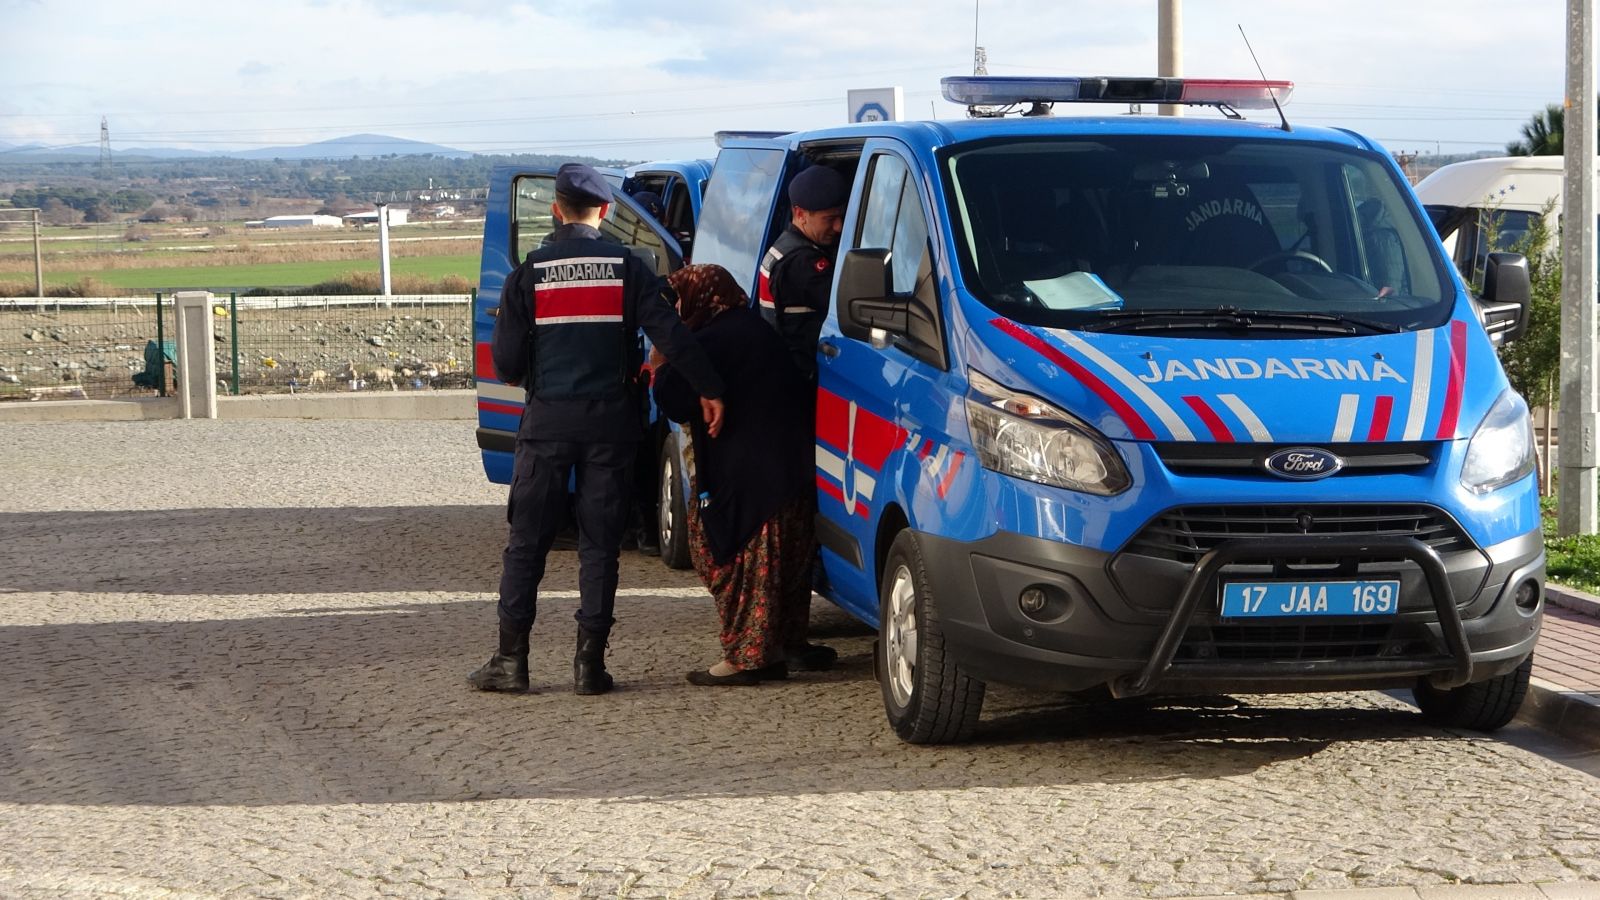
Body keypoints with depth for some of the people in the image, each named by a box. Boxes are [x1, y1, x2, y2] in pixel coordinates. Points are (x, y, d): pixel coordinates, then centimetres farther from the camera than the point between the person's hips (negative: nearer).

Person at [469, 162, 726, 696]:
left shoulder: (529, 274, -1)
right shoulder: (627, 268, -1)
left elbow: (507, 362, -2)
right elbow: (670, 336, -8)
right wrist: (709, 389, -2)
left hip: (547, 422, 0)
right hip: (610, 421, 0)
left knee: (526, 542, 6)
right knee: (600, 543, 5)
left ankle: (511, 659, 4)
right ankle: (589, 662, 3)